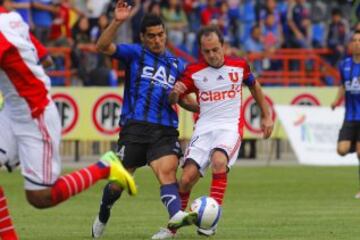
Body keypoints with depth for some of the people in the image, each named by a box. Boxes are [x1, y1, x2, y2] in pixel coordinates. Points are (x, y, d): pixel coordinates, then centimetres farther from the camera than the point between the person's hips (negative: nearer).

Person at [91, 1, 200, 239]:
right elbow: (103, 46, -9)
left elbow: (182, 99, 26)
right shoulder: (135, 54, 6)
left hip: (165, 130, 2)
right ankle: (102, 218, 30)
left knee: (168, 171, -22)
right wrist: (117, 22, -22)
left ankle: (176, 216, -44)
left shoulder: (177, 65, 18)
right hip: (135, 127, -2)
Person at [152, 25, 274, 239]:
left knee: (219, 161, -33)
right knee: (187, 178, -11)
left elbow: (254, 86, 21)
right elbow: (173, 101, 6)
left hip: (230, 127, -2)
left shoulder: (239, 66, 2)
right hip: (204, 129, 2)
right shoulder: (193, 72, 1)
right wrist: (175, 92, -18)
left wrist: (267, 116, 21)